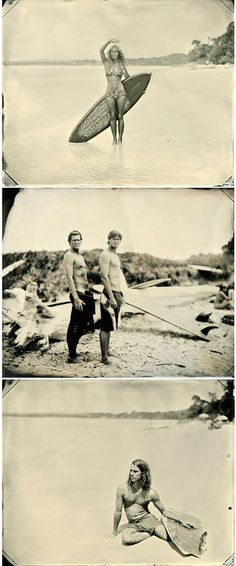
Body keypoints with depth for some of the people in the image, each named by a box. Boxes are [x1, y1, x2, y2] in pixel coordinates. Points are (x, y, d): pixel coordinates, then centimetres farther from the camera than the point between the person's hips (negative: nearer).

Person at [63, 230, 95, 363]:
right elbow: (69, 278, -19)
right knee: (75, 326, -5)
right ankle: (72, 356, 1)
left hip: (86, 294, 10)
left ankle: (73, 351, 25)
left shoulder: (80, 256, 19)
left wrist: (89, 294, 21)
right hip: (78, 295, -10)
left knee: (82, 326, 14)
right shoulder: (69, 256, -10)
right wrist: (76, 298, -25)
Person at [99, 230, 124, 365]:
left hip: (117, 293, 10)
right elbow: (104, 277, -19)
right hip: (109, 293, -10)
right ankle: (104, 356, -4)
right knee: (105, 327, -6)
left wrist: (121, 294, 22)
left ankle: (107, 350, 26)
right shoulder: (105, 255, -12)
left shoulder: (115, 255, 18)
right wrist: (112, 297, -23)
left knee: (110, 325, 16)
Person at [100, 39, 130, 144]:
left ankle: (120, 139, 6)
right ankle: (114, 139, 6)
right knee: (112, 116, 0)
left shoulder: (121, 64, 8)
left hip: (120, 92, 0)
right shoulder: (106, 63, 6)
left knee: (120, 116, 0)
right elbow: (101, 50, -8)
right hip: (109, 93, 0)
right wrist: (110, 41, -12)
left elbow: (128, 77, 19)